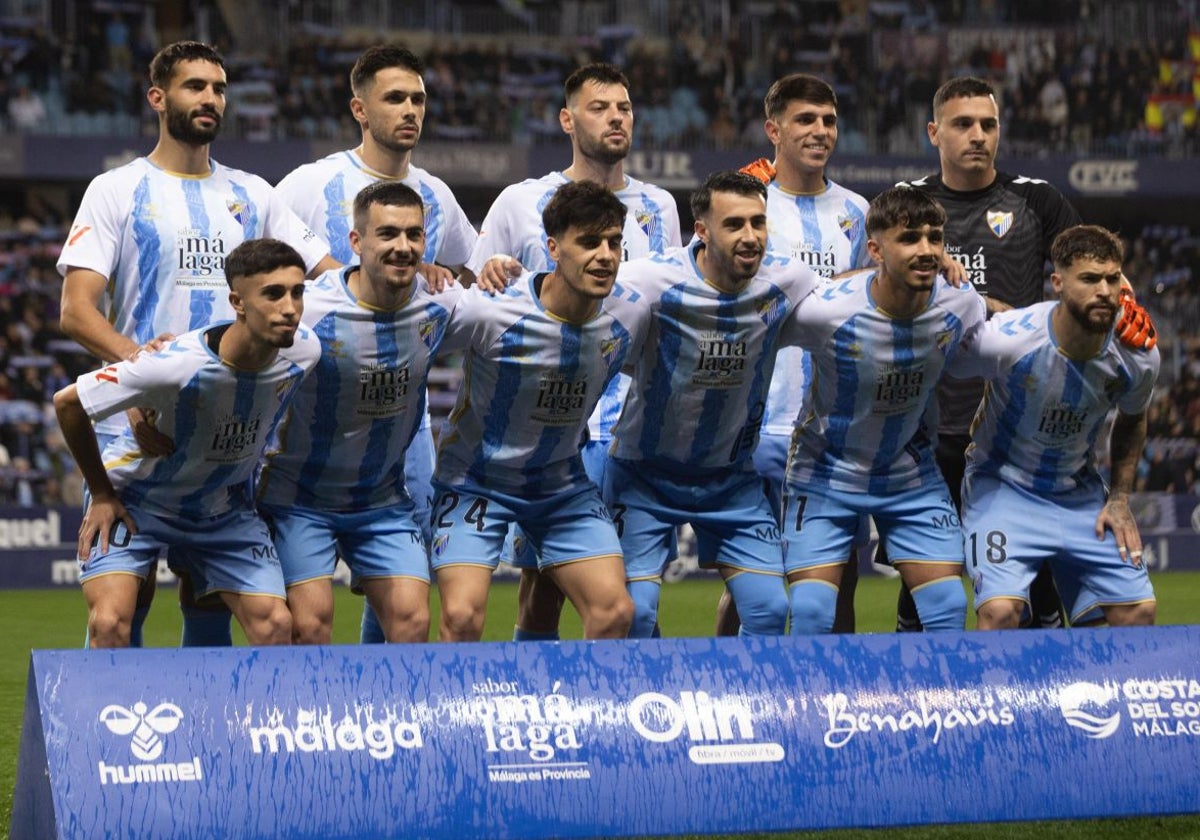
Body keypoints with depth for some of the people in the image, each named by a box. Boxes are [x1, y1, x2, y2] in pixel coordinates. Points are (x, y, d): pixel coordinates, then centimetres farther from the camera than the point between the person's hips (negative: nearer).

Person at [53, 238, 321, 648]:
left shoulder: (304, 350, -19)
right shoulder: (178, 365, -35)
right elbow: (67, 402, -22)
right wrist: (101, 494, -13)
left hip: (225, 507, 4)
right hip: (134, 501, -4)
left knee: (275, 624, -9)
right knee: (110, 622, -22)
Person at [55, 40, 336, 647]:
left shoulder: (252, 196, 15)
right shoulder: (117, 191, 3)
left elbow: (333, 276, 14)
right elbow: (76, 311, -7)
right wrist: (134, 358, -28)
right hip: (136, 426, -4)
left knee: (211, 601, 6)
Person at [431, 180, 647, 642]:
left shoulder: (630, 313, -12)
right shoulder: (489, 311, -27)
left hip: (562, 481, 4)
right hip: (475, 478, -4)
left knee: (615, 612, -7)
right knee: (462, 617, -19)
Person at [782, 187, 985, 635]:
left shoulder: (962, 305, -15)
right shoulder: (826, 310, -28)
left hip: (912, 474, 3)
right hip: (826, 472, -3)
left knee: (949, 608, -4)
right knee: (811, 614, -11)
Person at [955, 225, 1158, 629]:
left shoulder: (1138, 358, -11)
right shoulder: (1006, 340, -27)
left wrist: (1120, 497, 6)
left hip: (1081, 496, 5)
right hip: (1002, 487, -4)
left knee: (1139, 611, -4)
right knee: (1000, 611, -26)